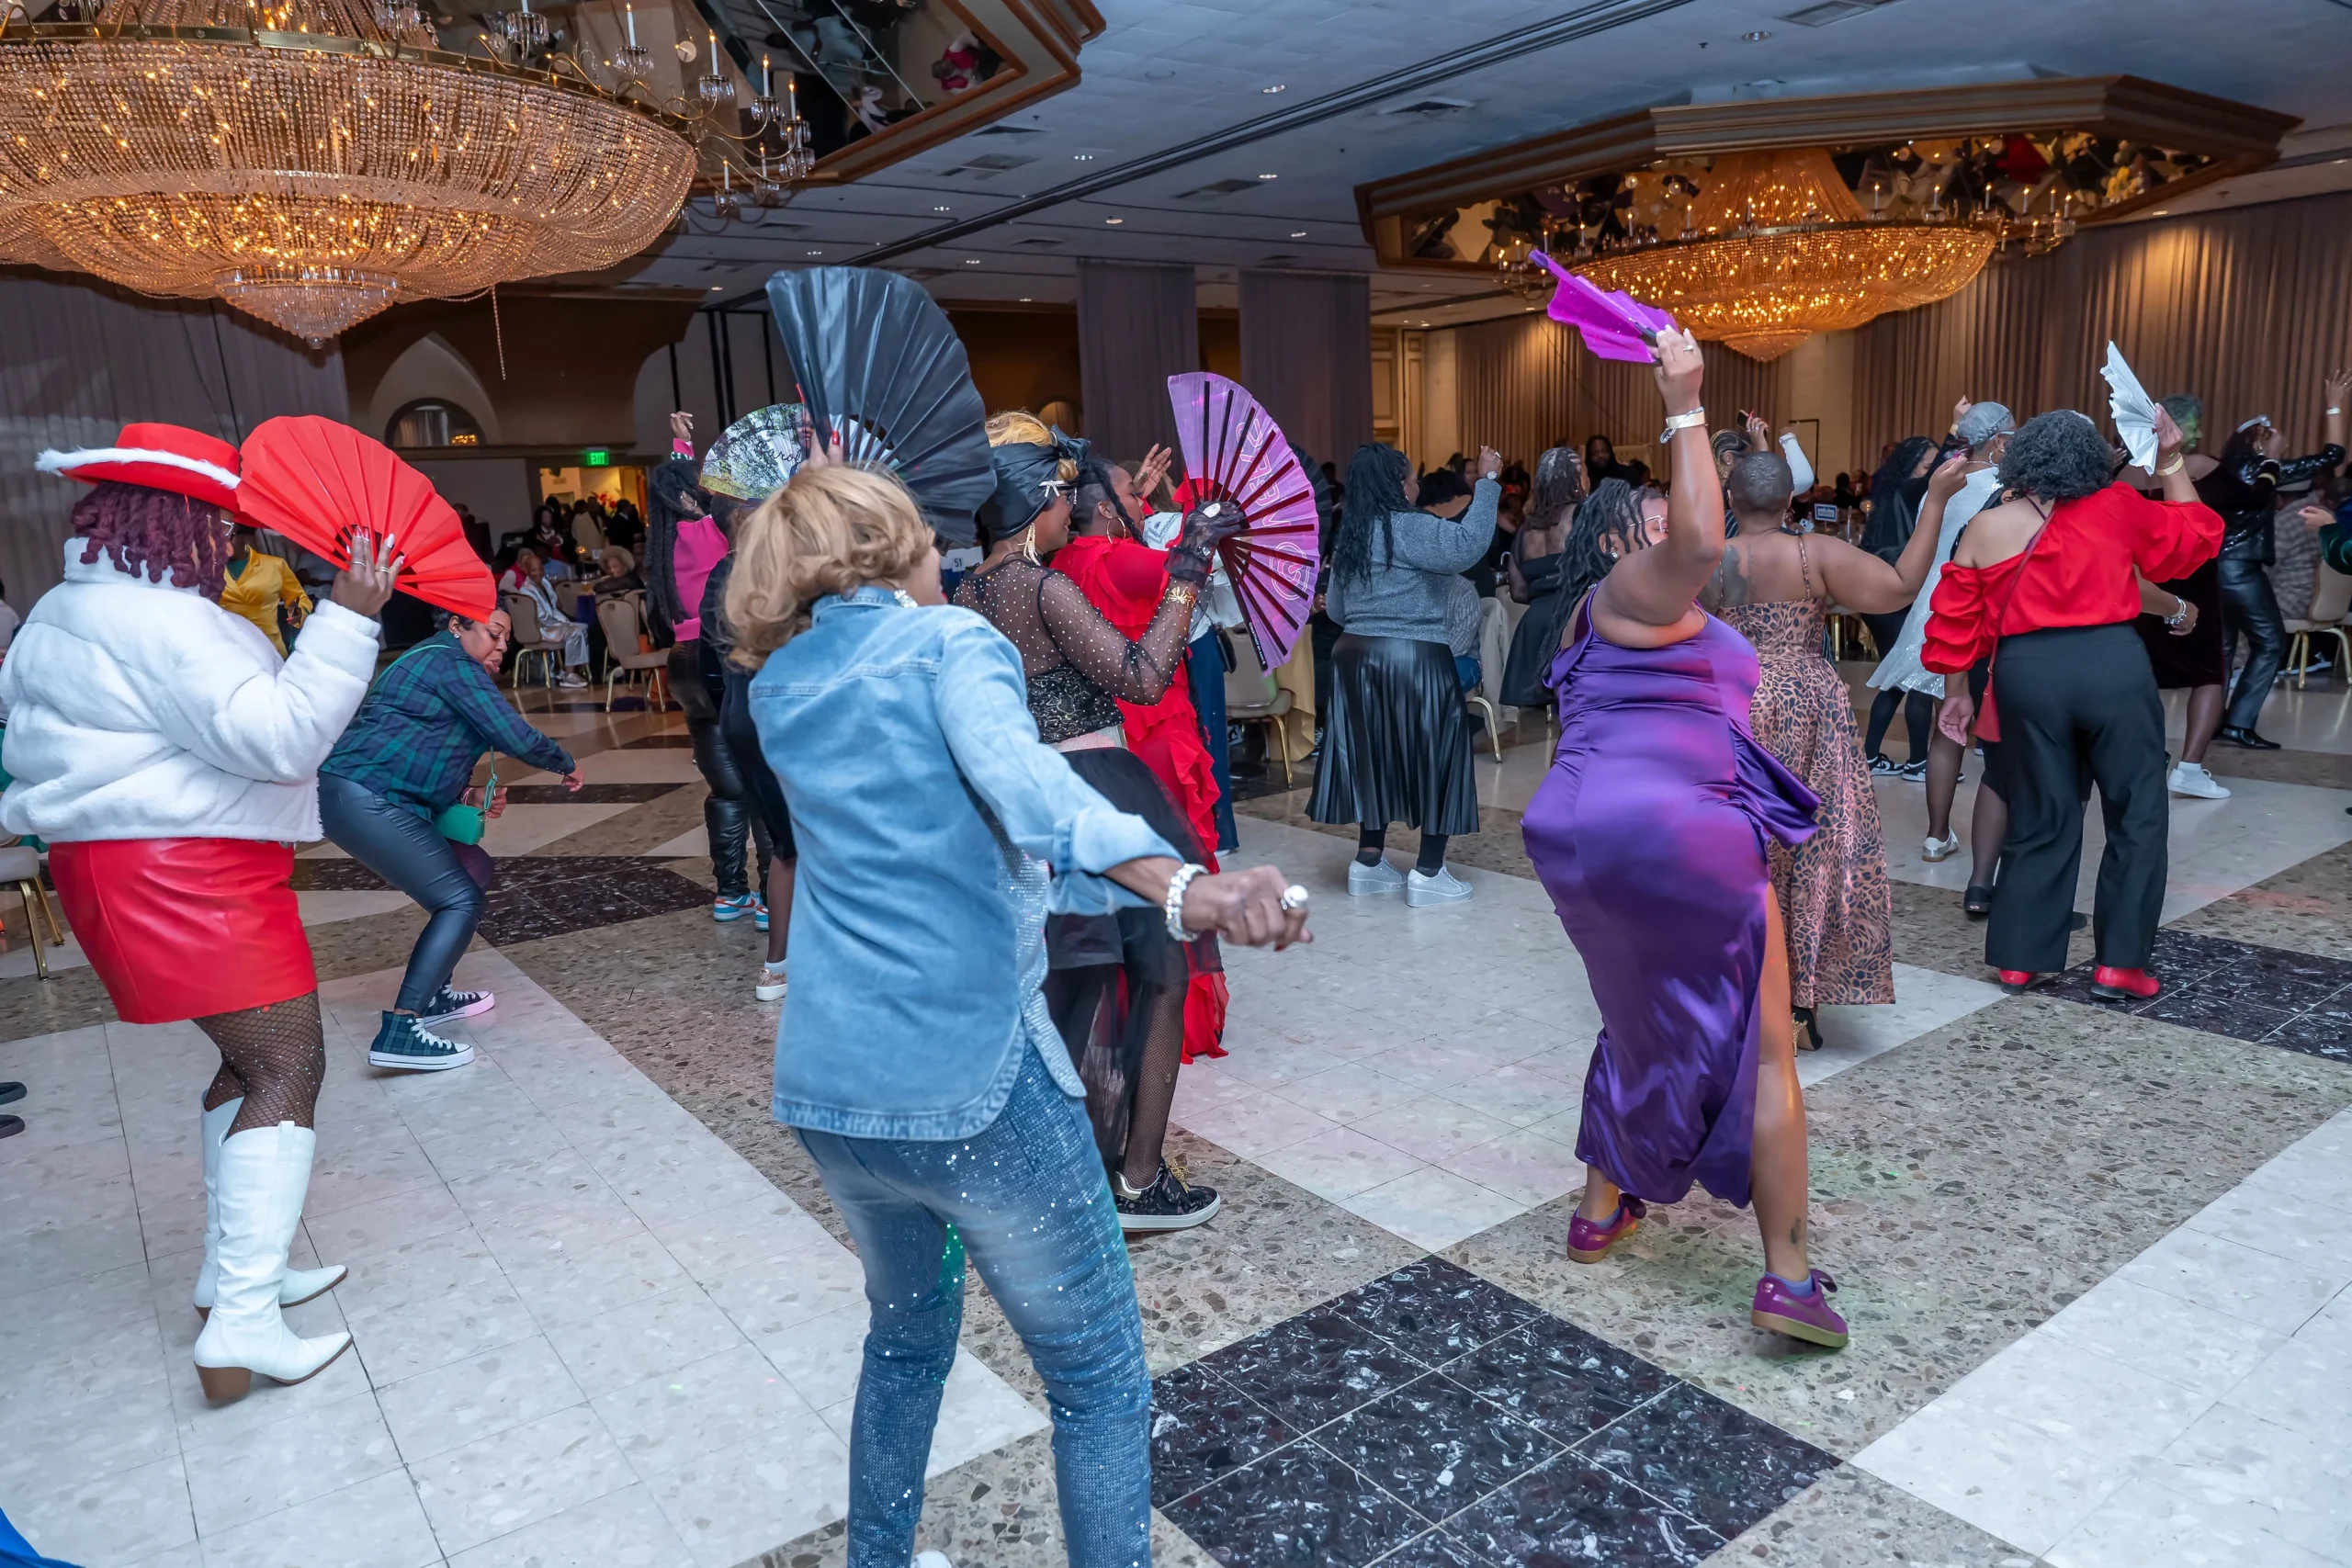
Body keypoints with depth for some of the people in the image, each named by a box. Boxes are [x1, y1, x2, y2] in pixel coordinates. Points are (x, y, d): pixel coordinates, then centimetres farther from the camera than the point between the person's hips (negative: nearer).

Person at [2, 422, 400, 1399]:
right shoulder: (158, 620, -18)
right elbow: (280, 735, -25)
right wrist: (351, 618, -26)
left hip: (120, 868, 11)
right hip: (186, 875, -11)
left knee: (252, 1057, 18)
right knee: (287, 1068, -9)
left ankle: (231, 1269, 26)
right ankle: (243, 1326, -11)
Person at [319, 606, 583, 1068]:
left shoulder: (434, 664, 24)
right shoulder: (452, 662, -8)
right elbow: (516, 737, -15)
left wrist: (467, 795, 8)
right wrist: (567, 765, 3)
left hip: (361, 797, 11)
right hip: (363, 799, -10)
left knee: (474, 871, 17)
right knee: (461, 901, -10)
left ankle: (433, 995, 22)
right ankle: (399, 1034, -15)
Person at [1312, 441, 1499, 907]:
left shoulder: (1349, 533, 12)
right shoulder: (1407, 528, -13)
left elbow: (1336, 610, 17)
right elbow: (1468, 545, -29)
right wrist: (1488, 481, -23)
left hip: (1356, 657, 8)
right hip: (1413, 659, -8)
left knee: (1375, 753, 15)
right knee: (1432, 754, 2)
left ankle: (1369, 862, 17)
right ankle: (1428, 873, 3)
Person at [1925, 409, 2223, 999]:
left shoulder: (1985, 530, 4)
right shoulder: (2117, 510, 3)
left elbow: (1957, 622, 6)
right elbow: (2196, 535, 19)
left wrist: (1957, 692, 17)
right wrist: (2171, 462, 22)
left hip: (2027, 674, 2)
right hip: (2114, 666, -2)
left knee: (2041, 819, 12)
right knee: (2138, 815, 10)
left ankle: (2021, 958, 15)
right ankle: (2119, 963, 10)